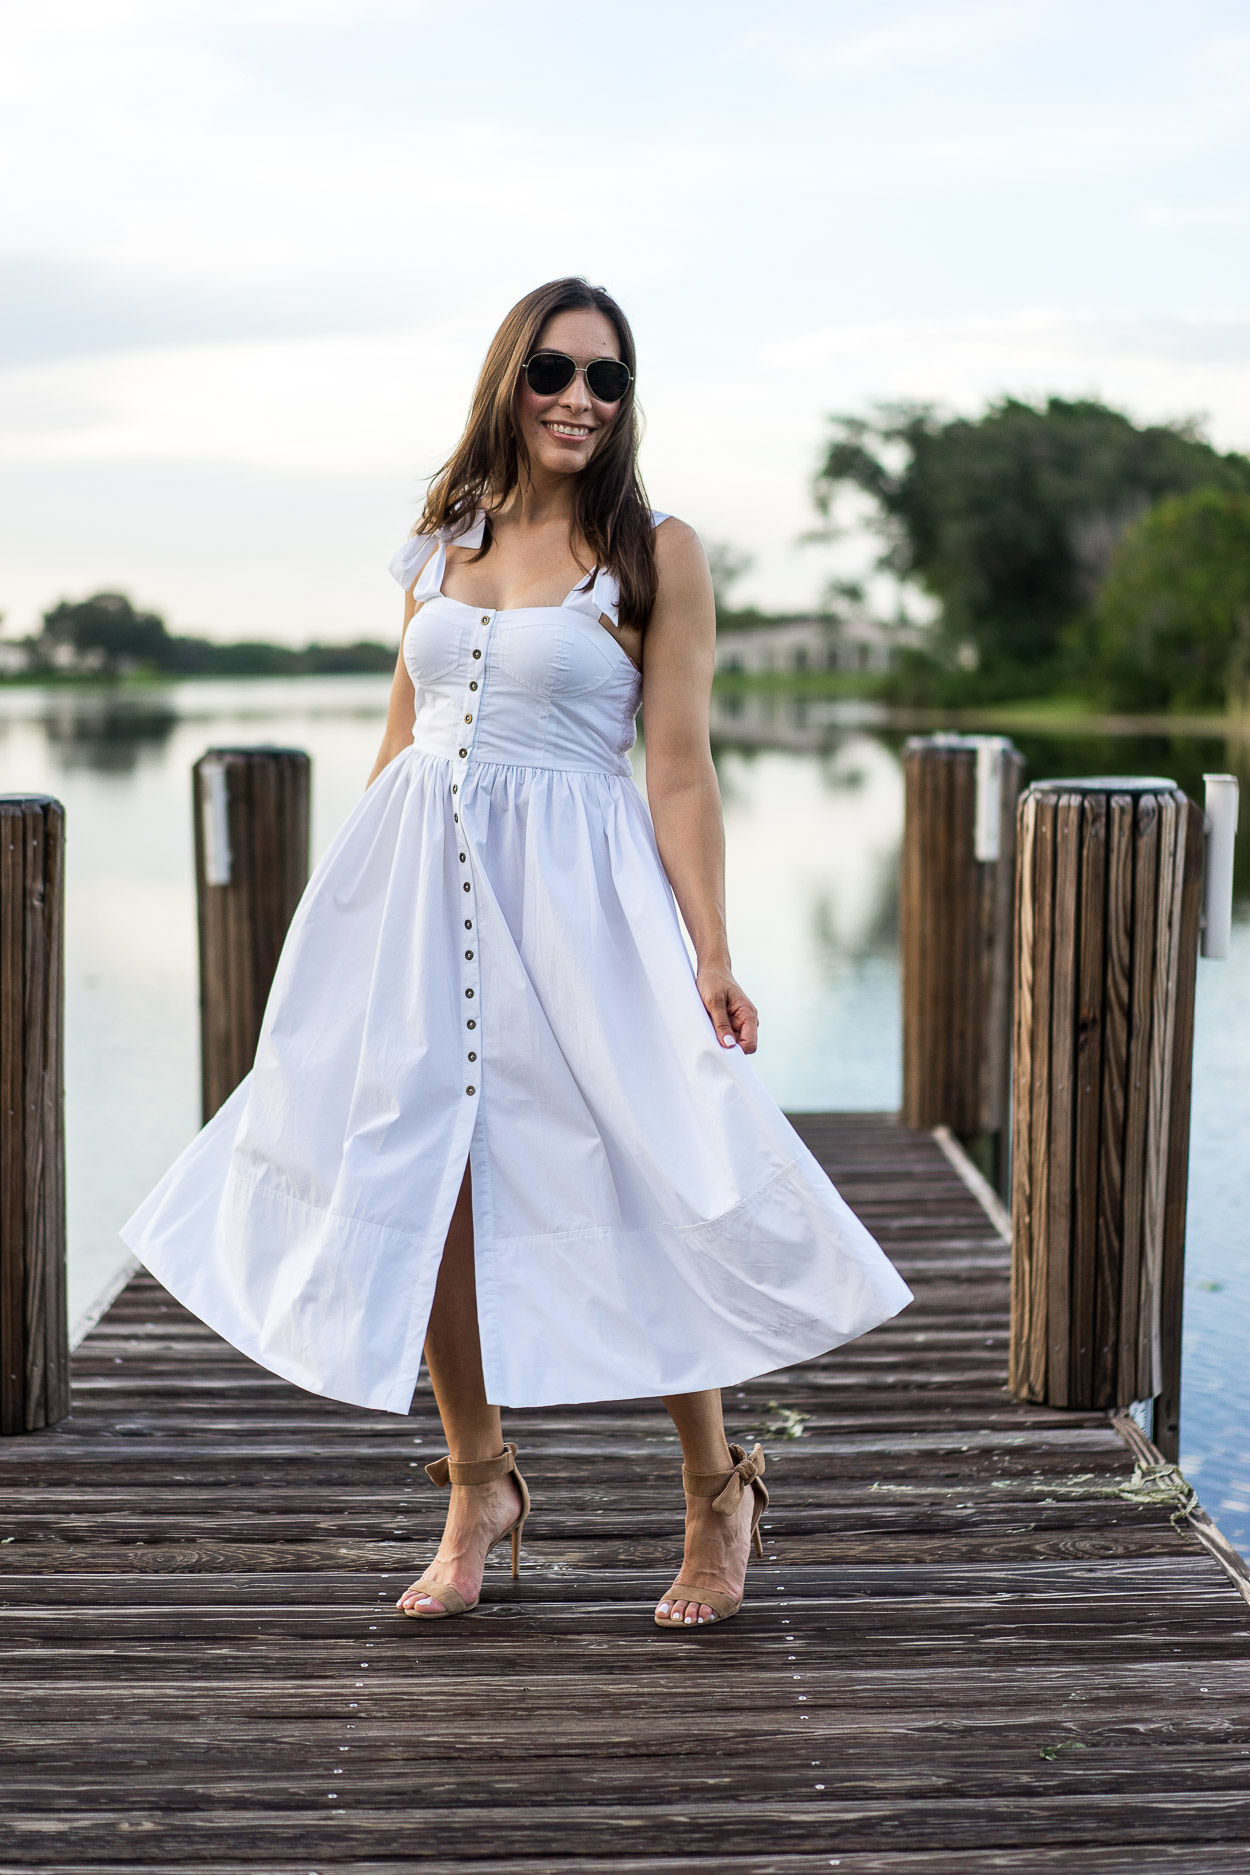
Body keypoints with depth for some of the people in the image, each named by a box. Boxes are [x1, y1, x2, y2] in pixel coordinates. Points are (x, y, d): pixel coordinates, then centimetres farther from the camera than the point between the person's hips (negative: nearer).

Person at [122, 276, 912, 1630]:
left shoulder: (656, 552, -1)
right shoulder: (441, 542, 11)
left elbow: (680, 770, -5)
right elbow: (400, 735, 16)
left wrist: (710, 953, -11)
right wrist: (354, 907, 14)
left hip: (571, 896, -4)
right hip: (419, 884, 4)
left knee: (632, 1191, -3)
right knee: (426, 1186, 6)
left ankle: (716, 1492, 19)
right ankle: (479, 1490, 25)